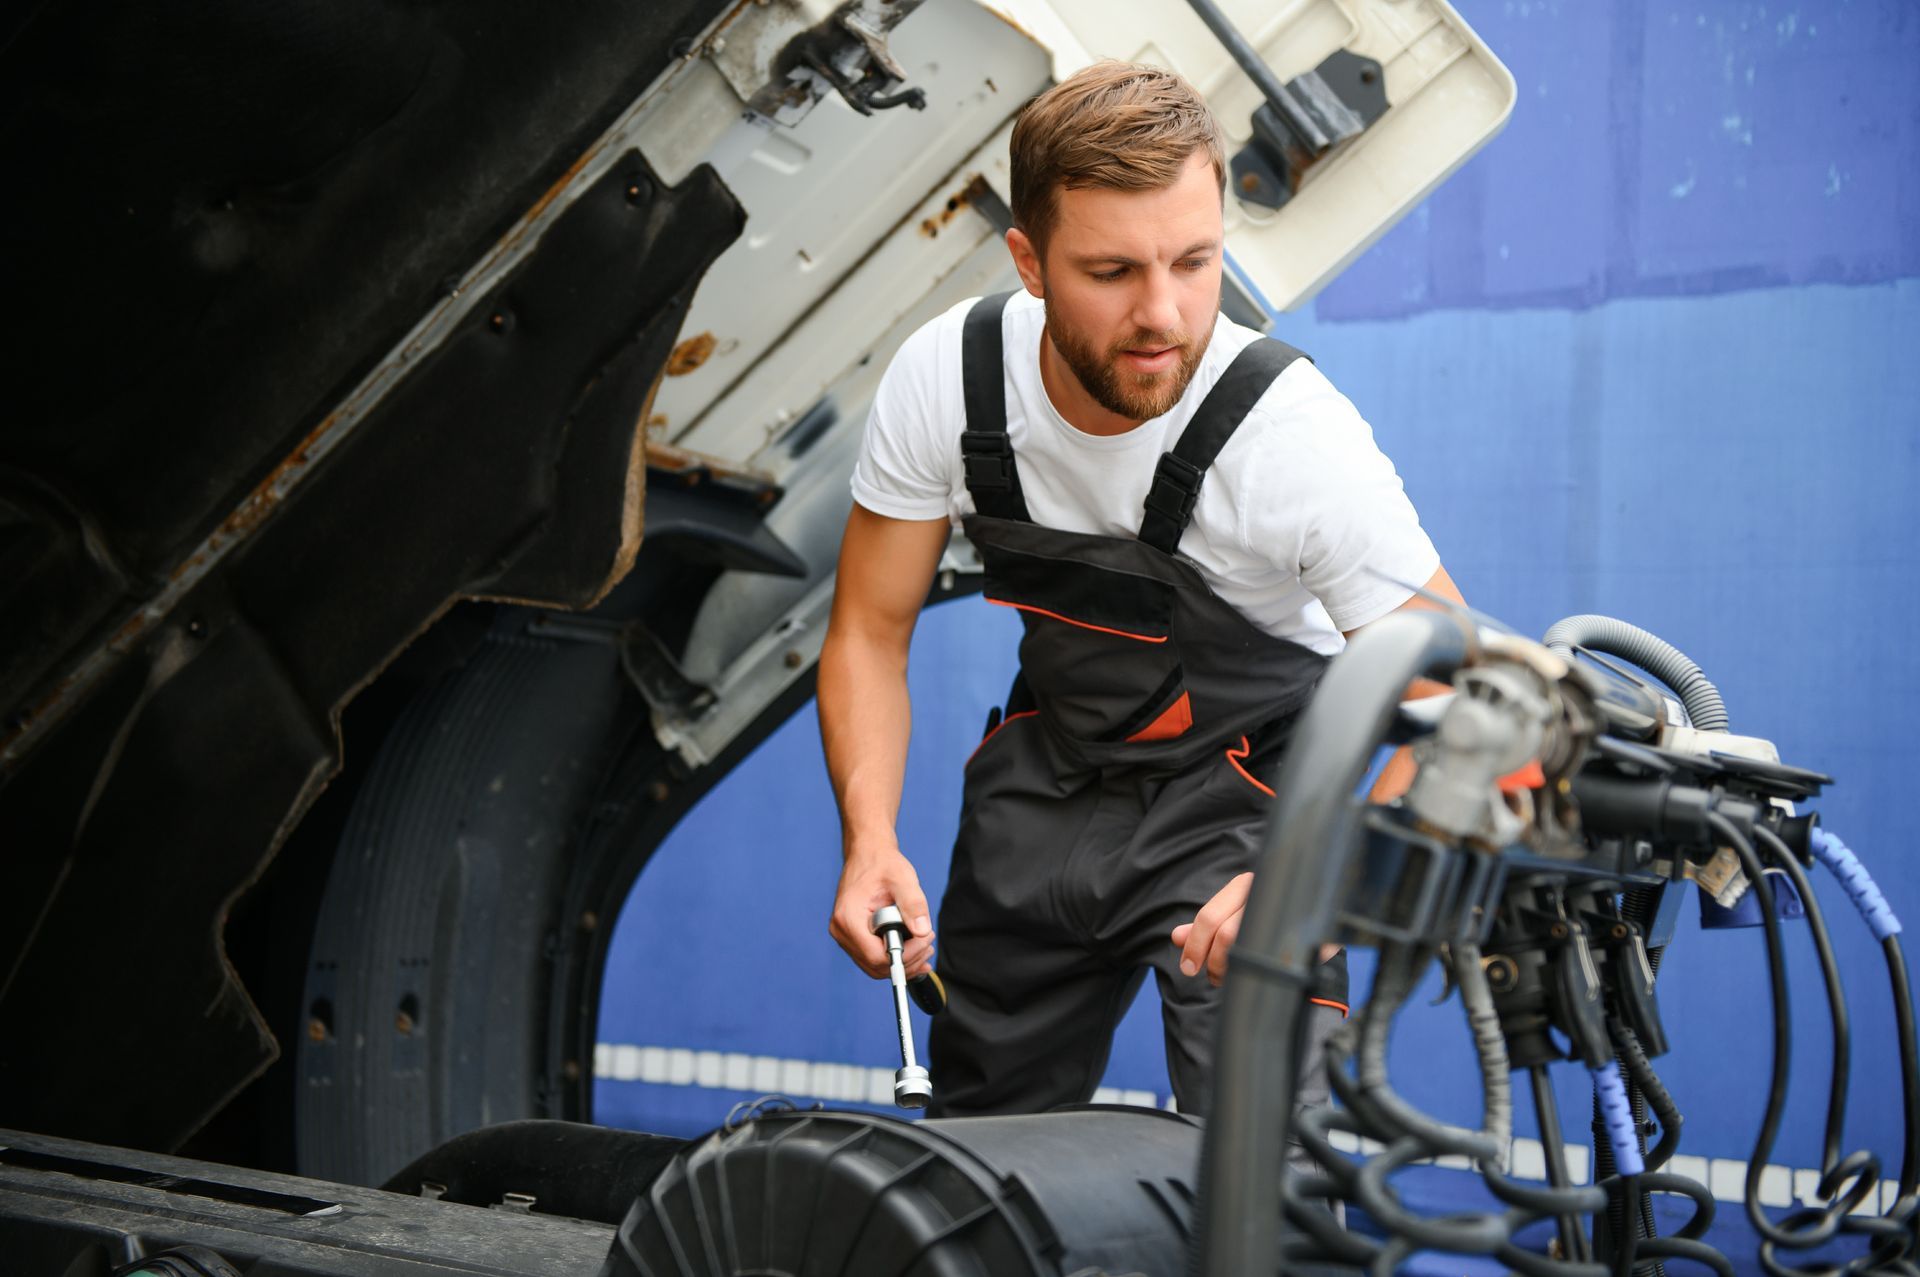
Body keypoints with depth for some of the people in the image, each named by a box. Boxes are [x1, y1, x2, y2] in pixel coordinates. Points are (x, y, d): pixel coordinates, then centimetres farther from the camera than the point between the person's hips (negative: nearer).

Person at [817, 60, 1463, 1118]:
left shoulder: (1293, 432, -30)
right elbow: (869, 634, -7)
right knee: (974, 1140, 16)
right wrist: (868, 842, -22)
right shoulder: (943, 376, -19)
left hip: (1245, 785, -3)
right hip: (1048, 768, 4)